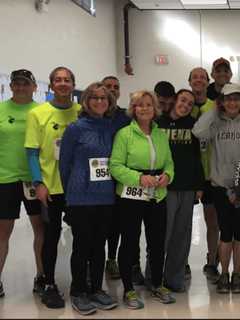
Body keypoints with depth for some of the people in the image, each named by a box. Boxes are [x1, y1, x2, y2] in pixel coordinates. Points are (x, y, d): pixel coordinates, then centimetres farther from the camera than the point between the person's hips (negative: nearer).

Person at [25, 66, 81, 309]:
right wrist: (38, 183, -13)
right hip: (51, 186, -2)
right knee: (52, 235, 7)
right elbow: (32, 152, -5)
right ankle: (49, 286, 20)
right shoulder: (38, 114, -4)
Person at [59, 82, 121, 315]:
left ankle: (96, 290, 24)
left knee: (99, 245, 11)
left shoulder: (113, 127, 6)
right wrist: (70, 191, 7)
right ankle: (78, 293, 16)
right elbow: (64, 162, 0)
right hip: (81, 198, -4)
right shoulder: (76, 128, -5)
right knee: (82, 245, 4)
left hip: (106, 198, 4)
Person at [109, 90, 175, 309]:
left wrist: (167, 175, -8)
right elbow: (115, 166, -12)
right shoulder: (124, 134, -7)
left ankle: (157, 286, 30)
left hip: (158, 197, 5)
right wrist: (139, 177, -23)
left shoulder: (162, 135, 9)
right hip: (131, 197, -5)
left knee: (158, 241, 13)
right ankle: (129, 290, 17)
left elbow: (169, 162, 13)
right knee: (130, 242, 4)